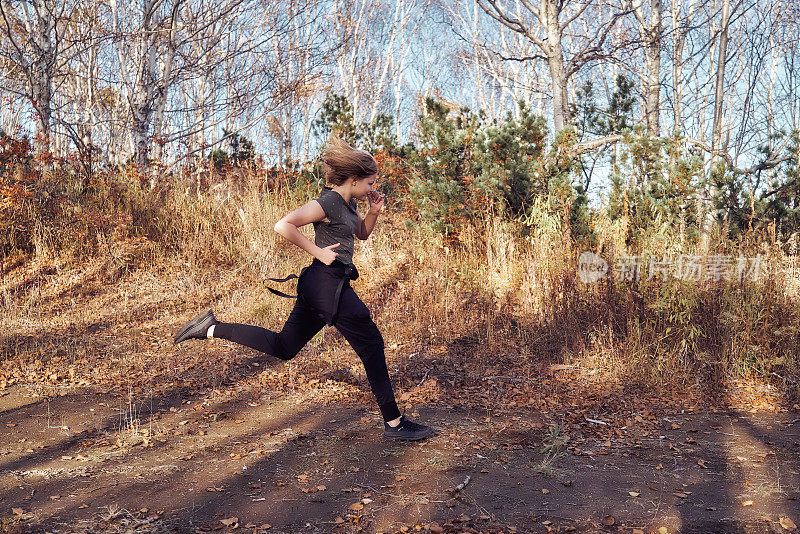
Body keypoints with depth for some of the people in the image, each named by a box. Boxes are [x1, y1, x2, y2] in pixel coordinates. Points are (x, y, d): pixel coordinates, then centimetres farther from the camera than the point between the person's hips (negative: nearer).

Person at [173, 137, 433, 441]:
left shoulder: (348, 203, 14)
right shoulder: (329, 202, -15)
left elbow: (362, 233, 30)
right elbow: (283, 225, -24)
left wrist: (374, 212, 11)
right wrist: (318, 252, -20)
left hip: (319, 288, 10)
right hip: (329, 283, -10)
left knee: (283, 347, 13)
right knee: (372, 347, -2)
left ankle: (210, 328, 14)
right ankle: (394, 424, 7)